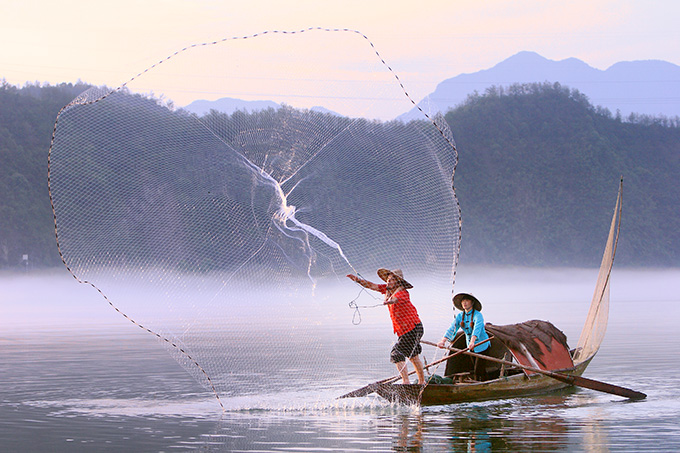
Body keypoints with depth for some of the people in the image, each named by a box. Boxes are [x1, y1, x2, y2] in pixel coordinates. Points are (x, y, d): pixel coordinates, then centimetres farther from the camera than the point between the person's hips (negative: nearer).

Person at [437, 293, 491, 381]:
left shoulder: (478, 315, -16)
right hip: (471, 347, 6)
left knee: (478, 370, -13)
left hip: (482, 346, -6)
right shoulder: (460, 316, 3)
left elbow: (477, 328, -33)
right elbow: (452, 329, -8)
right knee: (478, 368, 14)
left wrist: (472, 342, -49)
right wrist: (443, 341, -23)